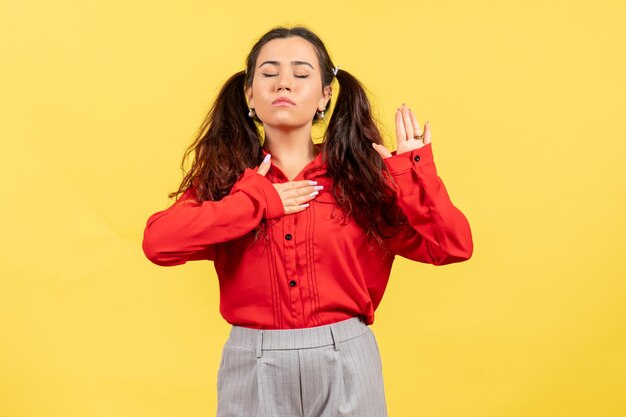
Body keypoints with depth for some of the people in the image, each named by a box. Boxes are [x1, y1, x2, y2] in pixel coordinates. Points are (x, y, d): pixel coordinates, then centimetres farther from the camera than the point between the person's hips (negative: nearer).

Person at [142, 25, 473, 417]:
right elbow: (158, 242, -16)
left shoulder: (361, 176, 3)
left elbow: (453, 245, -3)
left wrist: (413, 168, -9)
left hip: (345, 366, 0)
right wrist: (259, 202, -13)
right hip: (253, 370, 0)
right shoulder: (224, 177, 3)